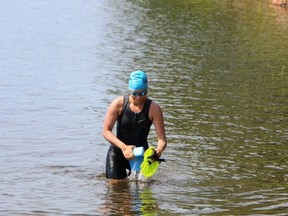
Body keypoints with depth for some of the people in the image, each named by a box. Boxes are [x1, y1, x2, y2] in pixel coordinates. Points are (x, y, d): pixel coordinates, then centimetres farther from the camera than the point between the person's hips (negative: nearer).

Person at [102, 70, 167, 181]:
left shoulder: (153, 108, -14)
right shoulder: (119, 104, -14)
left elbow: (162, 139, -18)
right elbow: (106, 131, -15)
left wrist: (159, 150, -42)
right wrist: (123, 147, -31)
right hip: (117, 152, 0)